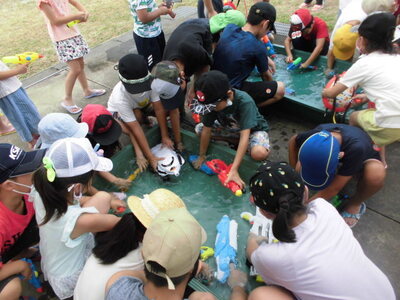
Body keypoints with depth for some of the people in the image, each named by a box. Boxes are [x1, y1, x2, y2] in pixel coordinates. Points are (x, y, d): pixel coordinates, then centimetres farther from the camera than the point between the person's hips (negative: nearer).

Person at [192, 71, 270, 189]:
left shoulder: (245, 102, -39)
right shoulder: (212, 102, -24)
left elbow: (245, 136, -44)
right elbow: (206, 130, -15)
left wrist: (234, 170, -50)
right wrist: (202, 156, -8)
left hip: (253, 129, -5)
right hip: (230, 127, 5)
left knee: (259, 153, -37)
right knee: (198, 128, -9)